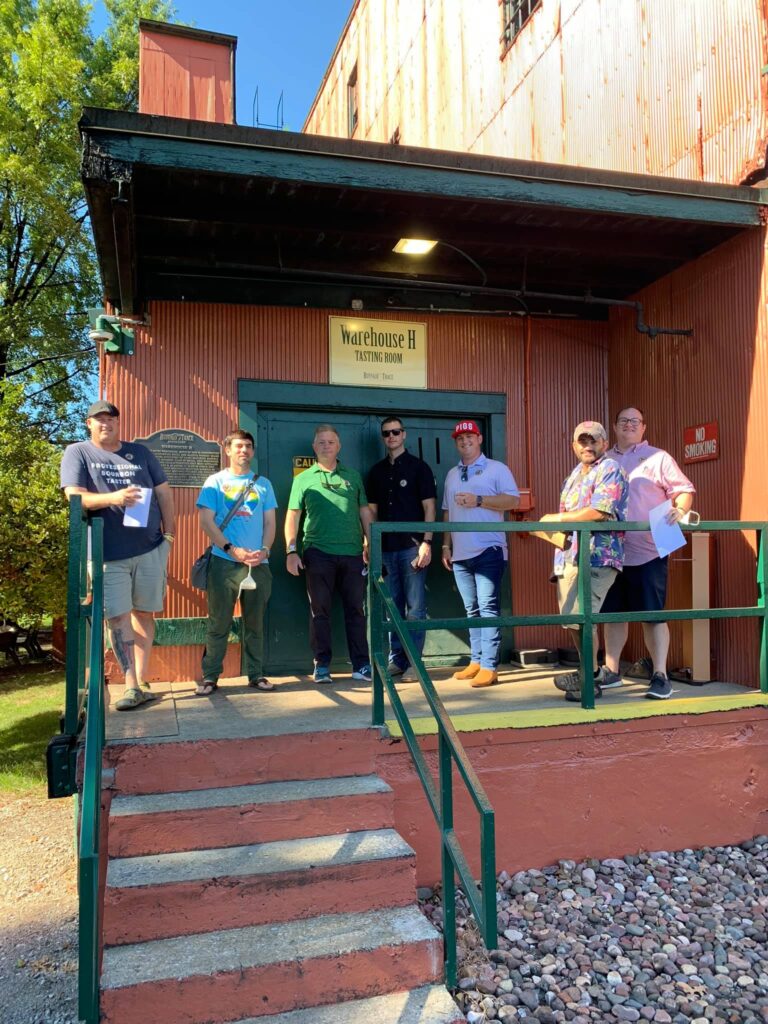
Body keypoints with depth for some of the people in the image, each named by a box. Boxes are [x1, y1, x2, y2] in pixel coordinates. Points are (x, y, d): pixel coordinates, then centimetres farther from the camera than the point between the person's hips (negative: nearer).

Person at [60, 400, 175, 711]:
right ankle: (131, 686, 0)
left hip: (151, 548, 3)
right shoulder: (77, 453, 4)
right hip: (108, 553, -2)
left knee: (143, 614, 7)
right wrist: (113, 498, -25)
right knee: (117, 618, -6)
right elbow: (74, 497, -9)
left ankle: (142, 682, 15)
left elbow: (164, 492, 13)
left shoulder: (140, 452, 12)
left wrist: (169, 534, 5)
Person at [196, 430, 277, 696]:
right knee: (218, 622, 1)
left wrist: (264, 550, -8)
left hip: (258, 564, 2)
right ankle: (210, 676, 9)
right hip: (224, 562, -2)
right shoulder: (216, 482, 5)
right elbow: (206, 521, -2)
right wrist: (232, 550, -13)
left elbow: (270, 522, 10)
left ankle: (256, 674, 17)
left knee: (255, 622, 8)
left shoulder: (263, 483, 13)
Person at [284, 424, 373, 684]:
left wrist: (370, 544, 4)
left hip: (352, 553, 2)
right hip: (318, 553, -2)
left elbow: (365, 512, 13)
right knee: (319, 610, 4)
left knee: (356, 609, 5)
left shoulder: (352, 476, 13)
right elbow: (292, 516, 3)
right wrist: (291, 550, -6)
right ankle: (322, 665, 13)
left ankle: (361, 665, 12)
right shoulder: (303, 479, 7)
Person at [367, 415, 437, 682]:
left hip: (411, 546, -4)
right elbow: (372, 511, 15)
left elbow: (429, 507, -3)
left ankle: (413, 662, 5)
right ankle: (396, 659, 16)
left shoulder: (418, 467, 2)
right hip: (386, 548, 4)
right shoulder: (377, 471, 14)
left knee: (415, 607, -2)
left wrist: (426, 543, -12)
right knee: (392, 607, 8)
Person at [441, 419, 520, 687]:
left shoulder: (496, 469, 1)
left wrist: (478, 500, -16)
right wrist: (446, 545, 14)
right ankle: (476, 661, 16)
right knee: (471, 610, 10)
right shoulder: (452, 474, 19)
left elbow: (514, 499, -9)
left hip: (488, 551, -6)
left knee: (488, 608, -9)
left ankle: (488, 667, -8)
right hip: (461, 554, 6)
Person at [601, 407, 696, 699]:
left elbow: (683, 489, 0)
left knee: (653, 614, -3)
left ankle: (660, 676, 6)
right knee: (613, 613, 12)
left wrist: (680, 510, -19)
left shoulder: (658, 458, 4)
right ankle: (612, 671, 24)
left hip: (648, 551, -4)